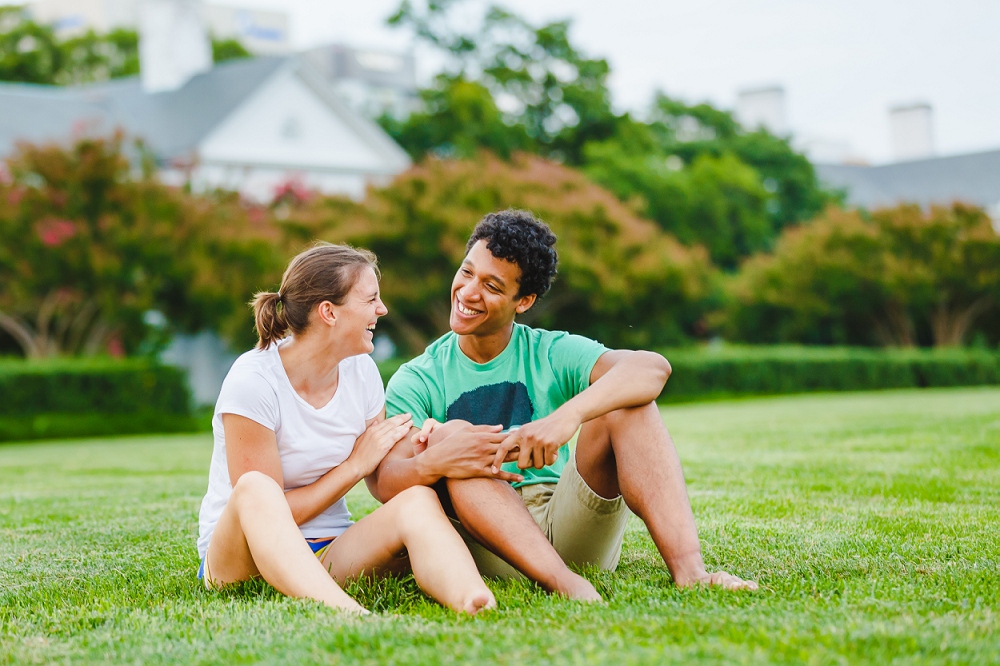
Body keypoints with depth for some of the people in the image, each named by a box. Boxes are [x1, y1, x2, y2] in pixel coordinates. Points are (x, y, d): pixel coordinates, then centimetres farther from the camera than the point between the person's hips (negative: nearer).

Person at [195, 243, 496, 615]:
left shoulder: (360, 372, 3)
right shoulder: (252, 382, -15)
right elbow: (267, 510, -16)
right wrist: (355, 465, -12)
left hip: (326, 555, 5)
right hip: (235, 553, -5)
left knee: (418, 500, -24)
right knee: (255, 487, -38)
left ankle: (474, 604, -56)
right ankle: (347, 612, -64)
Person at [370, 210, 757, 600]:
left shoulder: (553, 355, 4)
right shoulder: (417, 381, 5)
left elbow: (653, 368, -16)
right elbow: (385, 483, -11)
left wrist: (569, 415, -35)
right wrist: (434, 462, -35)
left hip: (572, 528, 1)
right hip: (489, 549, 0)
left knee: (624, 402, -16)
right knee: (449, 437, -25)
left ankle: (688, 570, -35)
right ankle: (565, 585, -43)